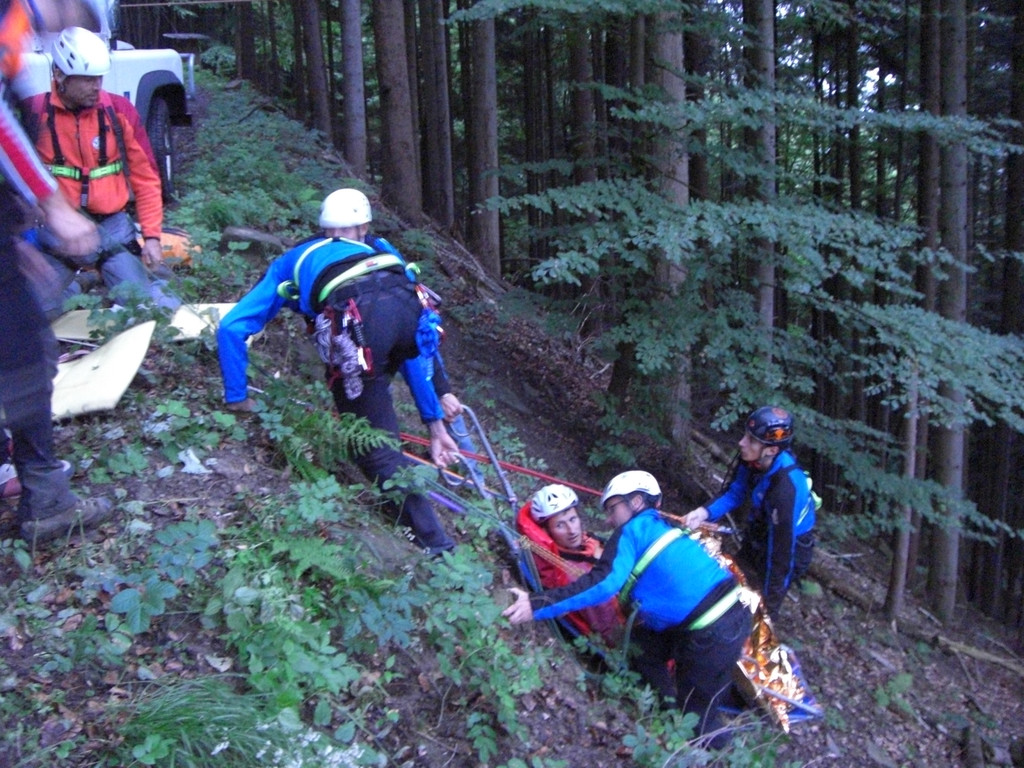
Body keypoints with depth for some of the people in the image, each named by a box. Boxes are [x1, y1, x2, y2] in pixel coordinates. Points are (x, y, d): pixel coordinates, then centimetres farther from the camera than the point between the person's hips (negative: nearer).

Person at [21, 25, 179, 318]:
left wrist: (151, 236, -2)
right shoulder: (33, 112, -7)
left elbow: (145, 177, 1)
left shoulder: (120, 111, -4)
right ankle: (69, 290, 34)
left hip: (112, 230, 0)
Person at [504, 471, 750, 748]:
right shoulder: (661, 528, 18)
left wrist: (538, 606, -22)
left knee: (695, 712, 10)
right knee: (643, 646, 20)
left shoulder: (633, 530, -8)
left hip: (713, 633, -9)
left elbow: (604, 583, -21)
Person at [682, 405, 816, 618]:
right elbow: (735, 493, -4)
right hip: (758, 535, 7)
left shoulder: (786, 487, -39)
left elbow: (782, 549, -31)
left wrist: (769, 595, -21)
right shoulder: (752, 460, -19)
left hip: (791, 547, -7)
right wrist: (705, 512, -23)